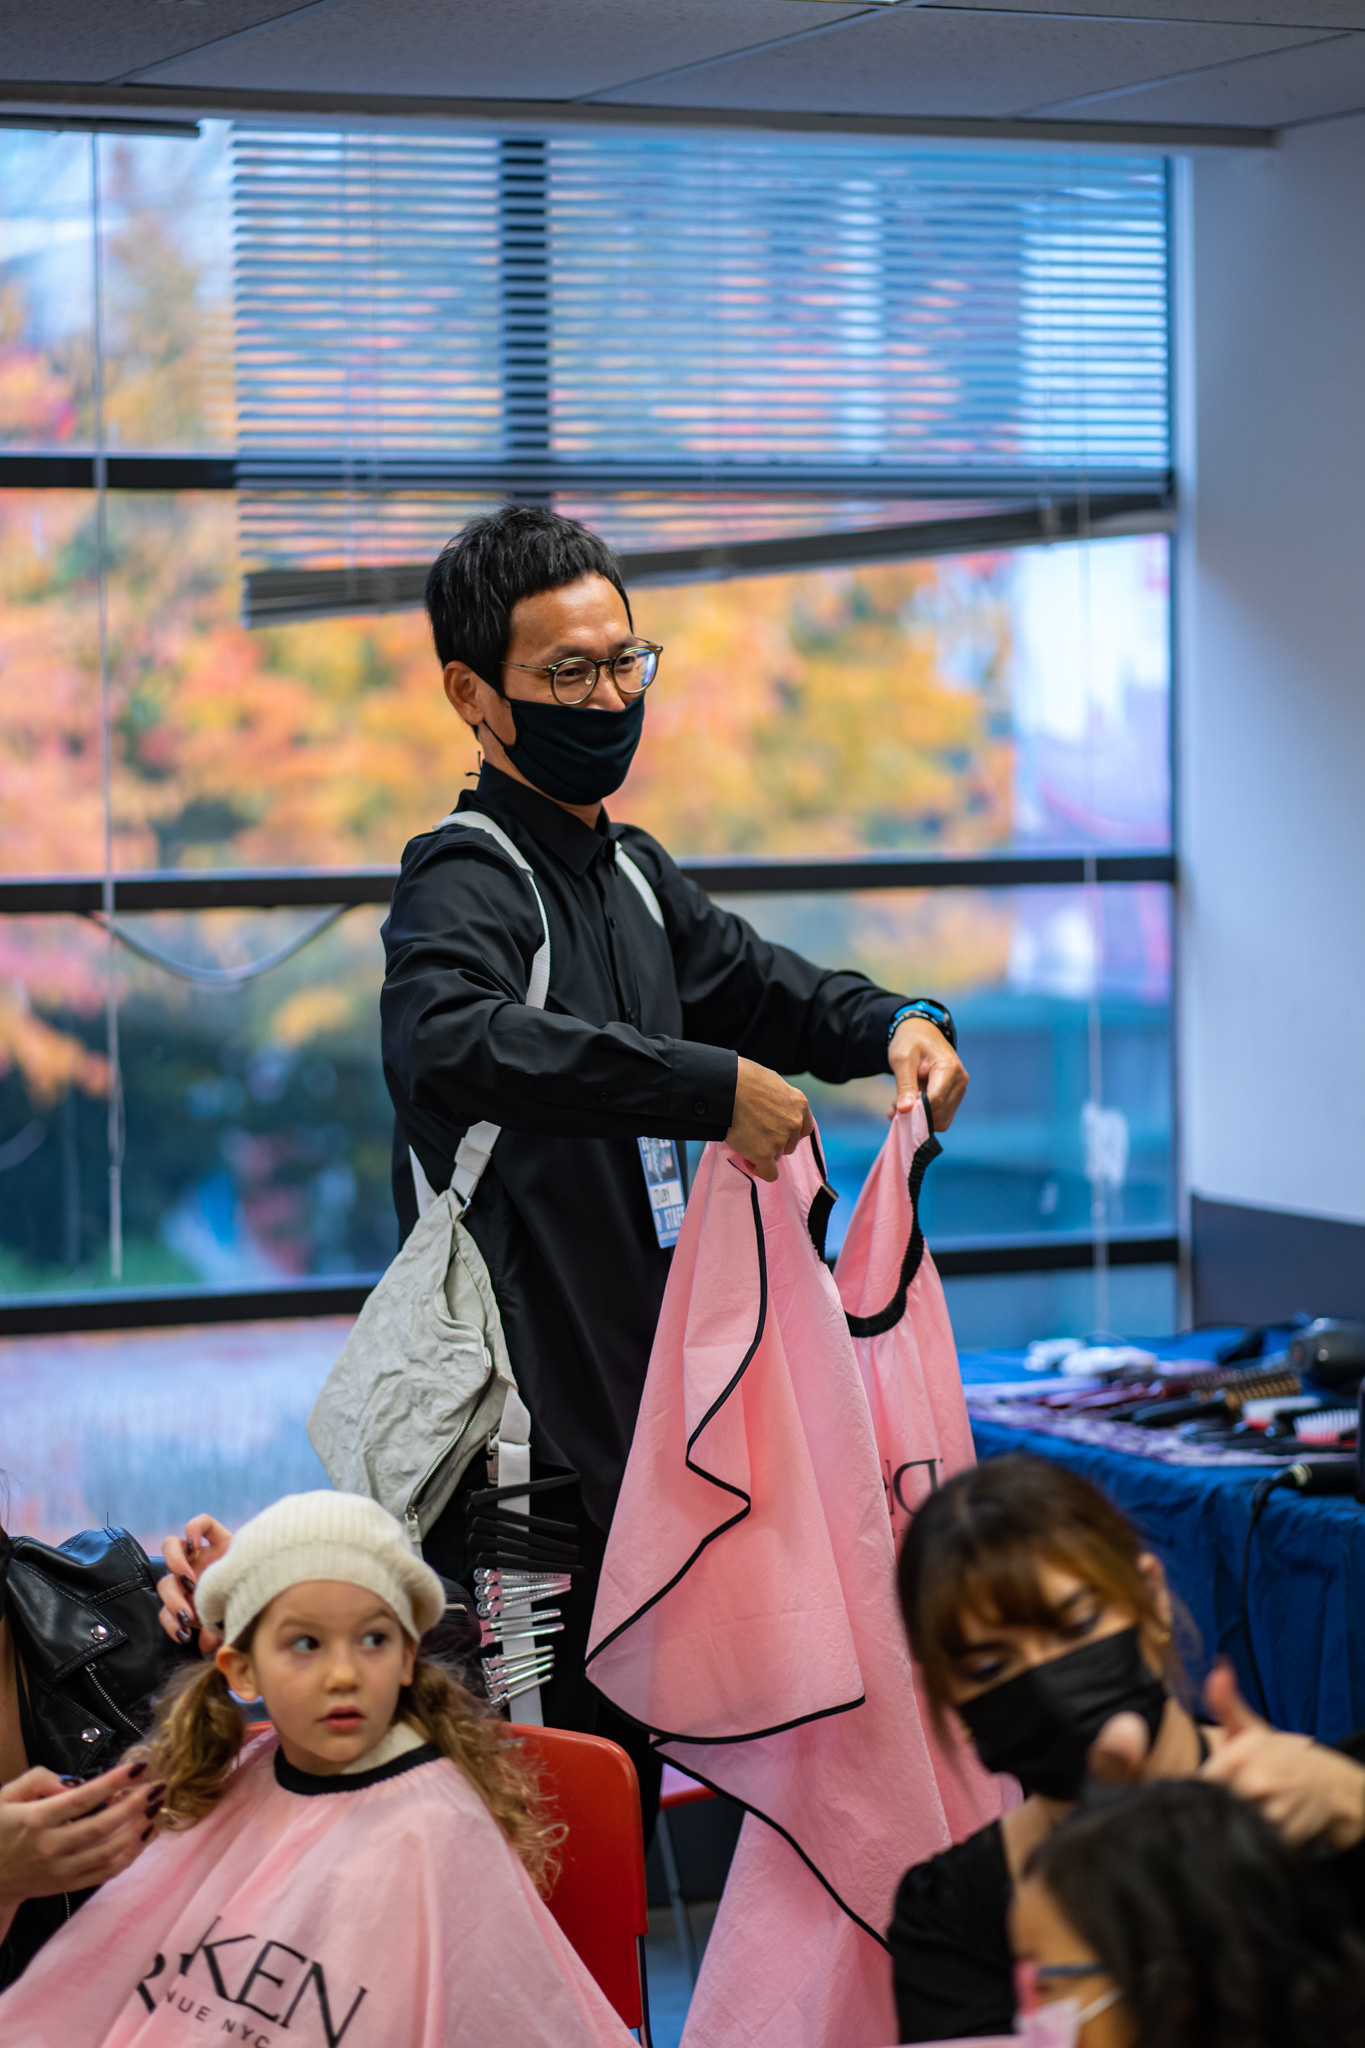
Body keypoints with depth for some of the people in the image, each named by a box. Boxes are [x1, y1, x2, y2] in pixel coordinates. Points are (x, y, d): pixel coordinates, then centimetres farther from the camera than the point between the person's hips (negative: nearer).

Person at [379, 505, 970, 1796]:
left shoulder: (629, 874, 16)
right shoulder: (465, 886, -14)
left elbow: (755, 984, 30)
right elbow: (444, 1040, -36)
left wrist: (894, 1025, 8)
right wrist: (711, 1087, -37)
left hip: (631, 1394, 9)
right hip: (525, 1426, -9)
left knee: (629, 1764, 14)